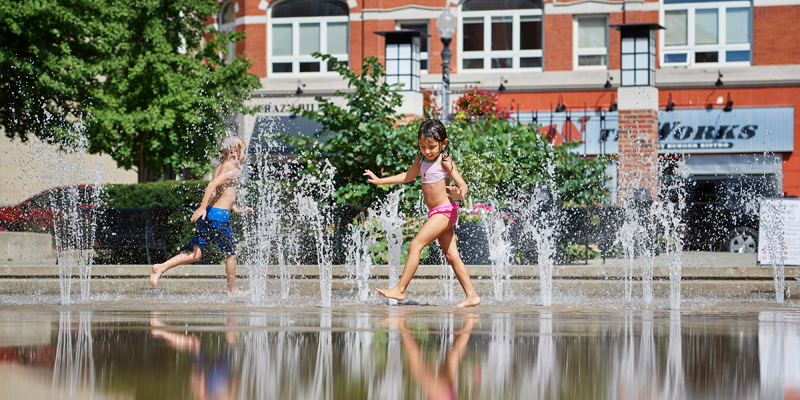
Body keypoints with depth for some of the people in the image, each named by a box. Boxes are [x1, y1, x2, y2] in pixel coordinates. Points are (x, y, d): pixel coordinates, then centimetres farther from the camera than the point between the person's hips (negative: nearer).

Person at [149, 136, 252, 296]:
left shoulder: (220, 167, 19)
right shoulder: (234, 171, -10)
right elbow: (213, 185, -24)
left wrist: (238, 210, 34)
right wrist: (203, 207, -28)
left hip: (208, 214, 8)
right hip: (220, 215, -8)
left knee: (195, 254, 5)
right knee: (230, 253, 9)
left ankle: (161, 268, -7)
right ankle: (232, 290, 19)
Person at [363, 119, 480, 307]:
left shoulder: (444, 161, -12)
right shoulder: (421, 159, 9)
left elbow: (462, 184, -15)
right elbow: (408, 176, 27)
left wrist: (460, 193, -39)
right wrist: (380, 180, 29)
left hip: (445, 210, -8)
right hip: (436, 213, 8)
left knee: (416, 245, -13)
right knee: (451, 255, 6)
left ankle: (400, 289, -12)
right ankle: (472, 296, 6)